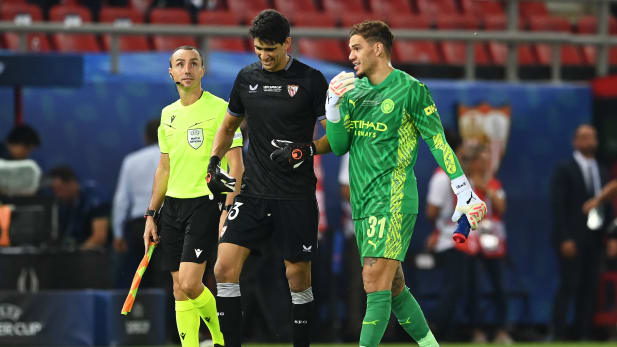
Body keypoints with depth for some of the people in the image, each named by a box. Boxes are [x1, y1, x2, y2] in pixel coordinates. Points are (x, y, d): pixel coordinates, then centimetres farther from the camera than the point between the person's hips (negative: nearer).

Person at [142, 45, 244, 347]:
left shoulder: (220, 109, -6)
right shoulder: (168, 114, 14)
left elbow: (236, 164, -9)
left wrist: (229, 210, -17)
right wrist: (151, 215, 16)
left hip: (207, 202, -6)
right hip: (173, 205, 6)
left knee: (190, 283, -15)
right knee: (179, 288, 3)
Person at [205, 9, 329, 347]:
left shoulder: (310, 79, -4)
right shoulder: (247, 77, 8)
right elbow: (229, 125, 24)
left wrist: (307, 150, -19)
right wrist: (214, 159, 9)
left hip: (296, 196, -3)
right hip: (253, 192, 4)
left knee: (298, 278, 1)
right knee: (225, 268, -9)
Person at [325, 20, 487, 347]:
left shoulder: (410, 89, -6)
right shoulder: (355, 91, 13)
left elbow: (438, 142, -5)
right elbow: (339, 146, 11)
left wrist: (464, 192, -7)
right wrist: (333, 105, -5)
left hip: (393, 200, -7)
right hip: (363, 203, 7)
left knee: (375, 281, -16)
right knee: (393, 288, 10)